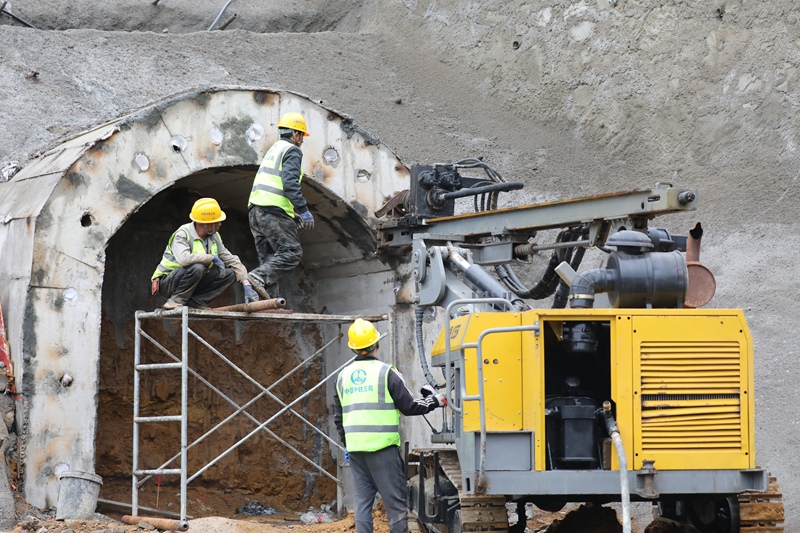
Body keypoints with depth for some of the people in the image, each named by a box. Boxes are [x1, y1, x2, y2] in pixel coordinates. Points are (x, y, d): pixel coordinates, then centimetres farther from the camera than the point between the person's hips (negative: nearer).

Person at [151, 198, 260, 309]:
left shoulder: (214, 237, 3)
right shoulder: (182, 234, -21)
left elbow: (232, 261, 5)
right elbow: (184, 258, -41)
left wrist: (247, 286, -8)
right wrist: (213, 258, -30)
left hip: (194, 282, 7)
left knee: (229, 274, -6)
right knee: (197, 267, -36)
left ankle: (194, 302, -10)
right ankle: (176, 301, -19)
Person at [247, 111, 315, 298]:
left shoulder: (273, 150, 27)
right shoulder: (292, 151, -2)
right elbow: (290, 183, -17)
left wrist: (294, 213, 29)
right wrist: (304, 210, -19)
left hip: (256, 208, 9)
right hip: (273, 211, -9)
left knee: (268, 258, 8)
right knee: (292, 251, -10)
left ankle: (264, 297, -3)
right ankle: (259, 277, -26)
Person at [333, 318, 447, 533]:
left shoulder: (343, 376, 10)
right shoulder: (385, 372, -6)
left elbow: (338, 417, 17)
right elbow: (409, 407, -2)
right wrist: (435, 401, 13)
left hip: (355, 449, 5)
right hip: (382, 446, -5)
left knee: (362, 501, 7)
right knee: (395, 501, -2)